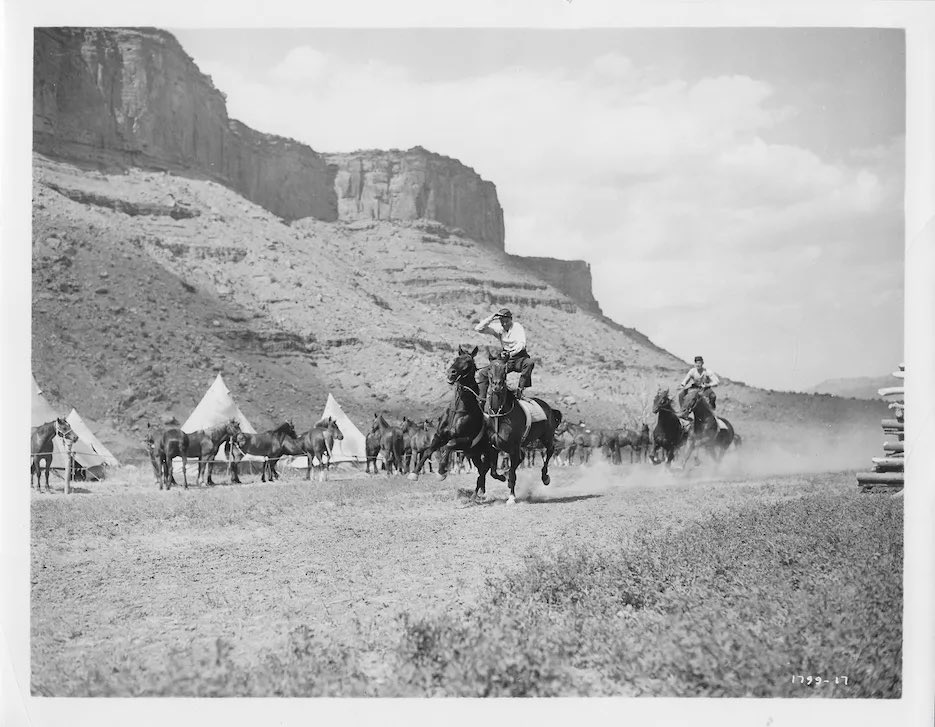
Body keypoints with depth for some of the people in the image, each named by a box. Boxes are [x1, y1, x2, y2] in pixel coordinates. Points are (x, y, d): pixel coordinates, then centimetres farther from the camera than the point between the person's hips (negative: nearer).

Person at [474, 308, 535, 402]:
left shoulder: (517, 327, -7)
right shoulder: (498, 328, 4)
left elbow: (522, 344, -23)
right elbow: (478, 328, -1)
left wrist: (511, 353, -40)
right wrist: (491, 318, -12)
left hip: (518, 358, -3)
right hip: (504, 359, 3)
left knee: (529, 363, -37)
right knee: (484, 374, -12)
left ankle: (520, 389, -34)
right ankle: (481, 399, -10)